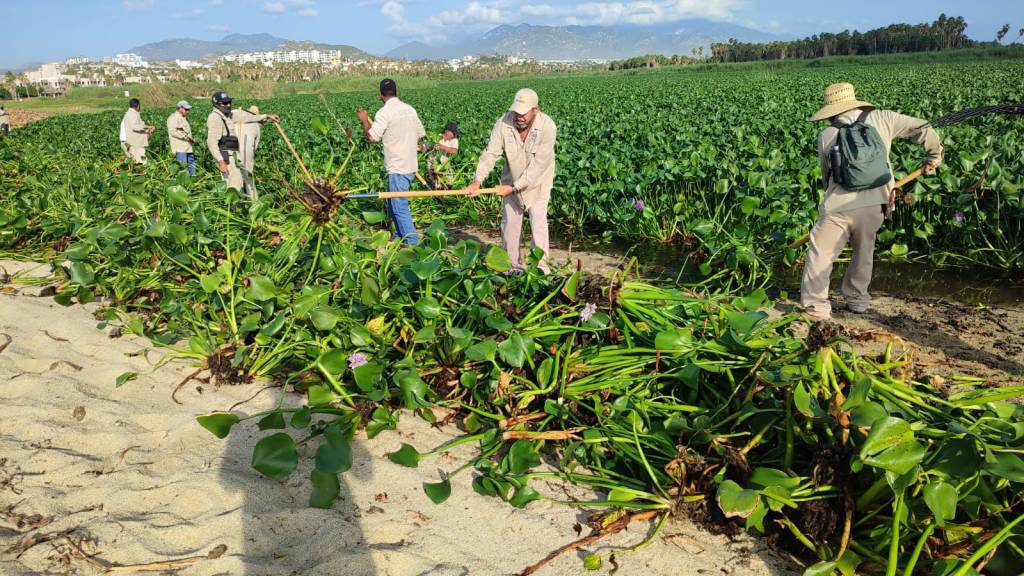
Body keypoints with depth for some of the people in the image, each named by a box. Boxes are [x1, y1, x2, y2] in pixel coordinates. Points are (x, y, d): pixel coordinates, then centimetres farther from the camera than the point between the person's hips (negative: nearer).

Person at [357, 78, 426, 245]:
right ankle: (399, 236, 27)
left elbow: (372, 137, -17)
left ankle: (413, 243, -5)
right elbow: (420, 134, 14)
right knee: (392, 201, 21)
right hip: (411, 166, 8)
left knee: (400, 207, -4)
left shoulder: (385, 112, -14)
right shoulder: (410, 109, 8)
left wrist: (364, 120, -1)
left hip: (398, 168, -8)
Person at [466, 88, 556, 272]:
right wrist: (477, 180, -34)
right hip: (511, 179, 3)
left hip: (538, 181, -3)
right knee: (509, 222, 8)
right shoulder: (504, 122, -21)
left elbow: (538, 165, -29)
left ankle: (541, 266, 2)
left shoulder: (548, 126, -28)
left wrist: (514, 187, -29)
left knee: (538, 220, -9)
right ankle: (512, 264, 22)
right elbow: (490, 153, -21)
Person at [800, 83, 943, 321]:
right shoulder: (881, 119, 7)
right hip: (874, 206, 3)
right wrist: (935, 155, 31)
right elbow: (922, 129, 14)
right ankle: (857, 299, 32)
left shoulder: (826, 136, 4)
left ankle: (815, 305, 2)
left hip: (838, 207, -3)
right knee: (863, 252, 22)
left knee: (820, 252, 7)